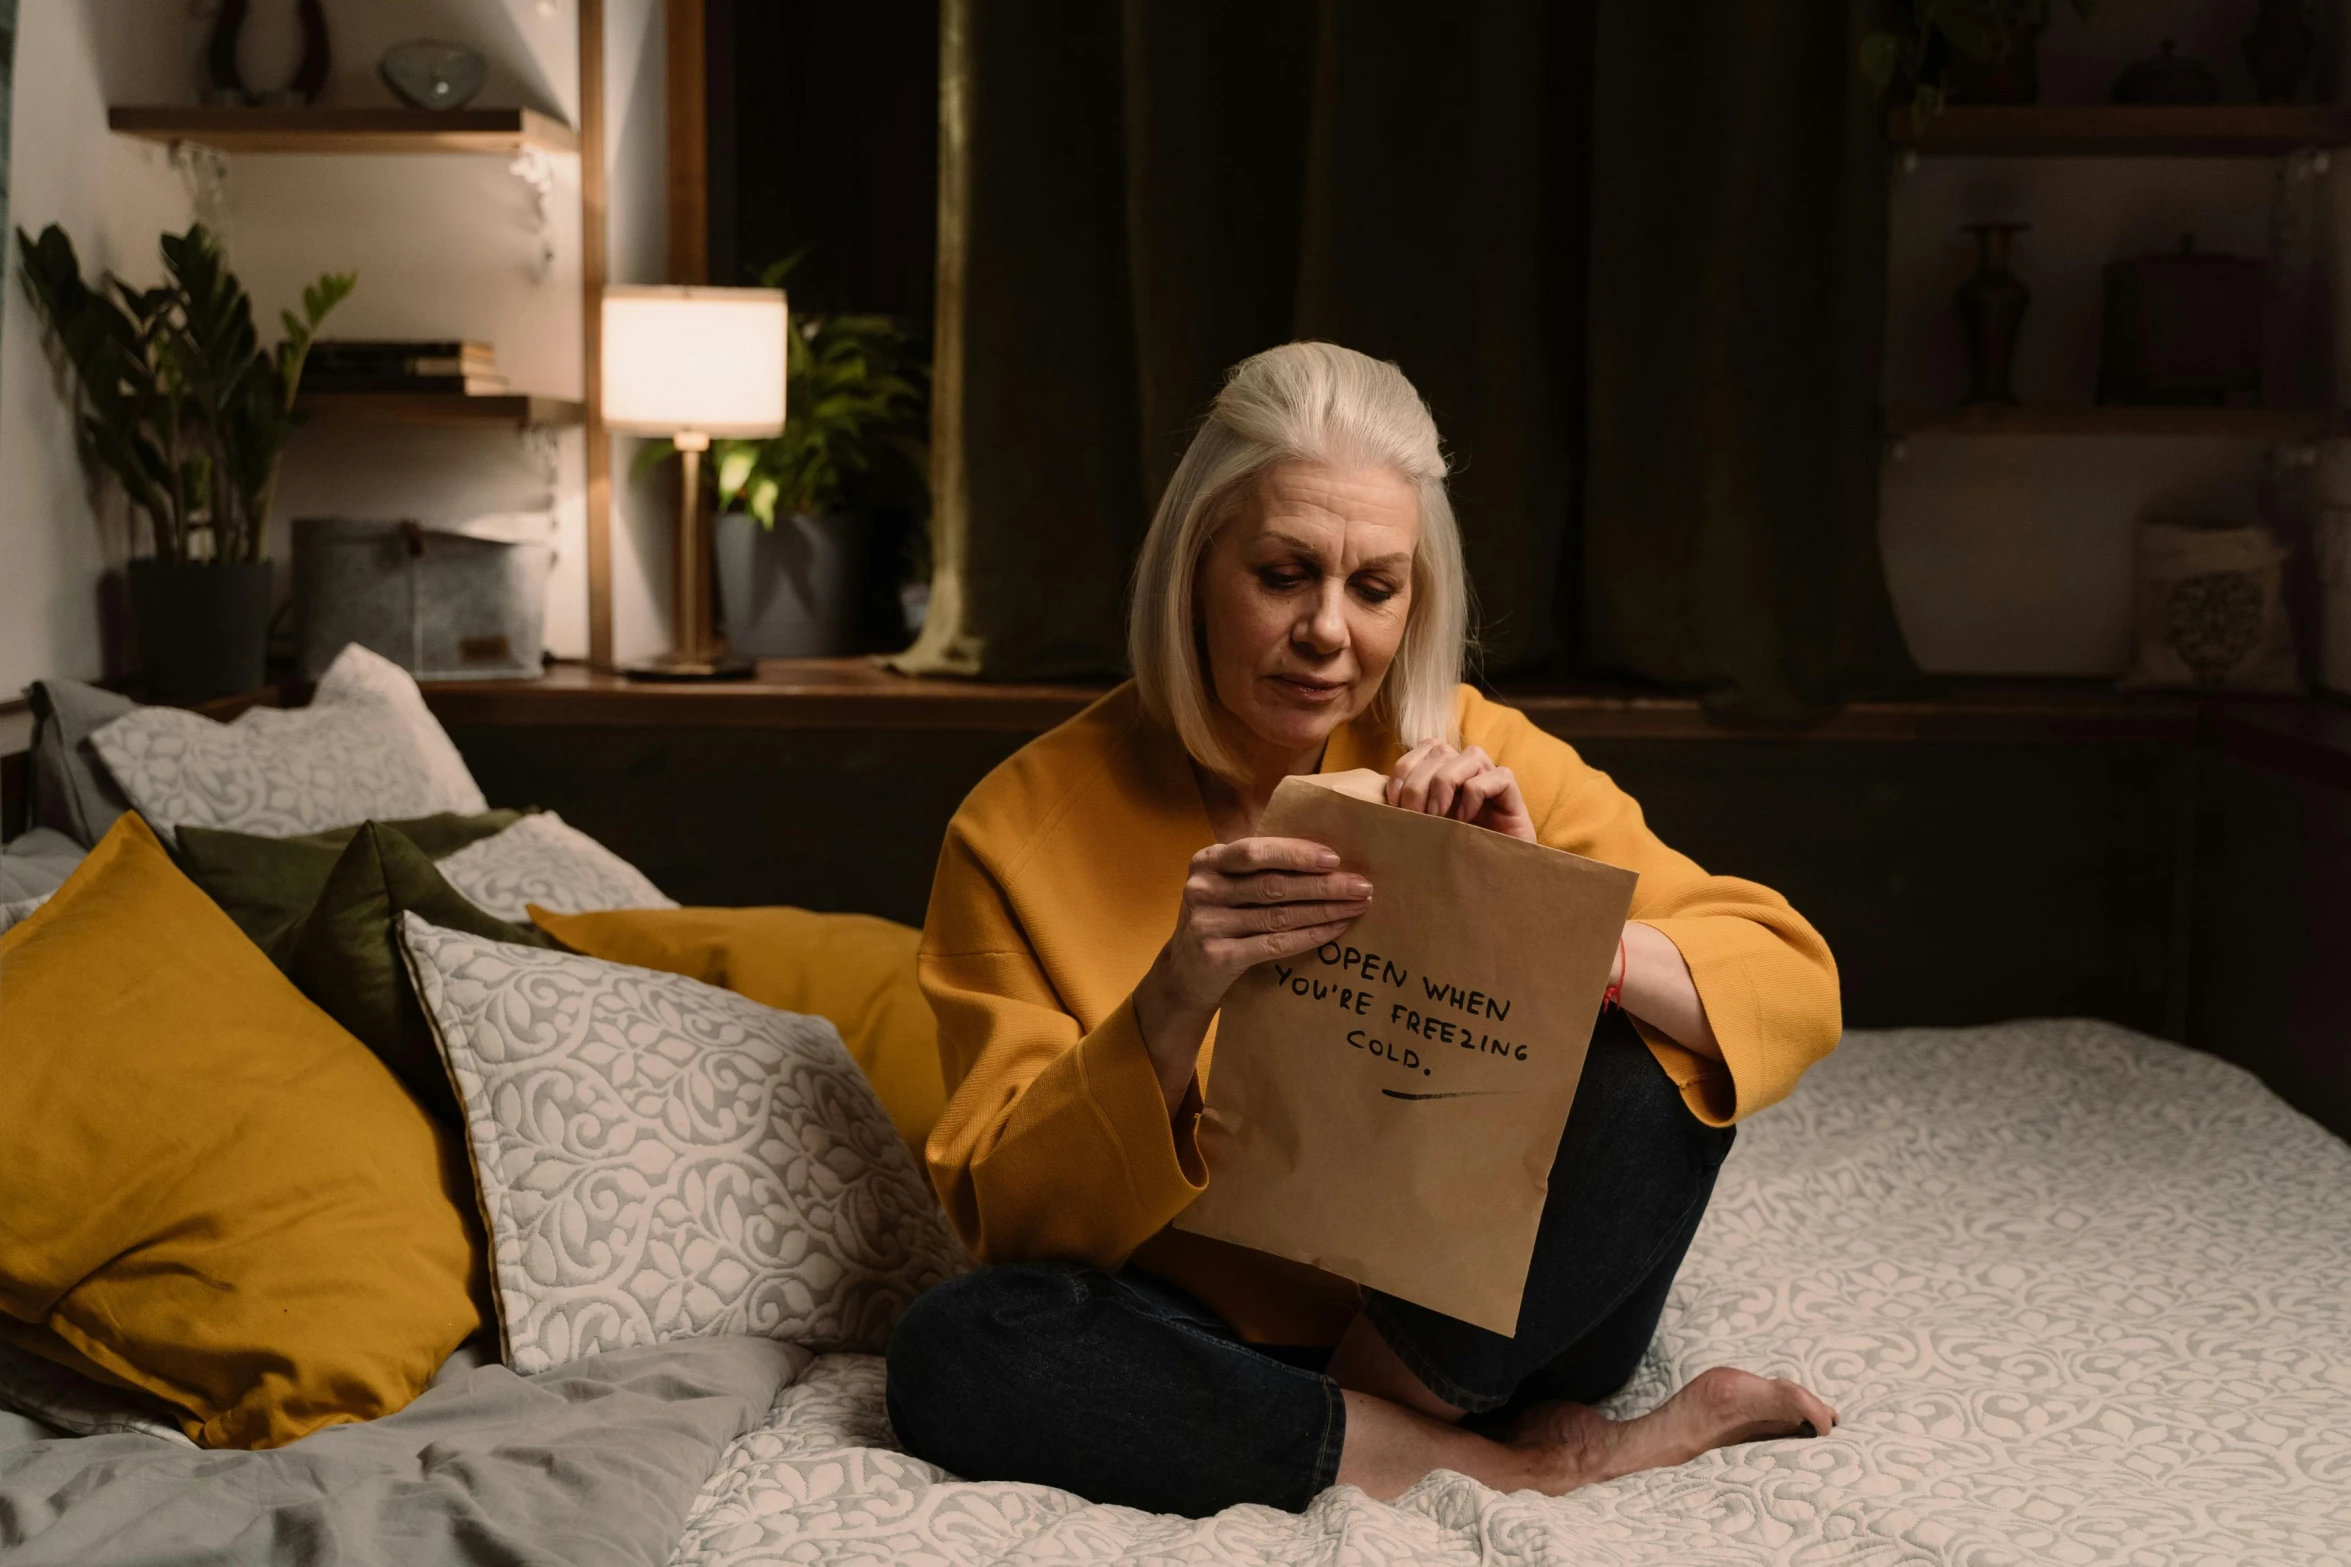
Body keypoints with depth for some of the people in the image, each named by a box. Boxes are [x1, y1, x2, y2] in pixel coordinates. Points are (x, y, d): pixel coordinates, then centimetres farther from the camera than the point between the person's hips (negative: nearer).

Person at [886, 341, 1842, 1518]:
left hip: (1482, 1323, 1)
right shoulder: (1023, 833, -8)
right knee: (950, 1352, -30)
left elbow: (1795, 992, -9)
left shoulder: (1477, 762, -5)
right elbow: (1014, 1216, -13)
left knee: (1663, 1062, -23)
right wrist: (1176, 1002, -31)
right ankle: (1502, 1462, -19)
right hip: (1218, 1349, 0)